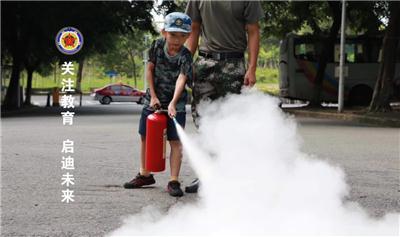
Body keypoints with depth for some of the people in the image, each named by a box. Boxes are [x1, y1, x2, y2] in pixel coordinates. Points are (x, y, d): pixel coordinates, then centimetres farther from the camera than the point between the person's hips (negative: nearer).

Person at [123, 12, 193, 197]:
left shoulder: (185, 56, -18)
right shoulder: (157, 46, -6)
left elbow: (181, 79, -30)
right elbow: (150, 70, 0)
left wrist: (173, 103, -43)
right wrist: (153, 96, -6)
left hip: (176, 104, -4)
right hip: (153, 100, 4)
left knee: (175, 141, -8)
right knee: (145, 137, 11)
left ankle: (174, 181, -6)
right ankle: (145, 175, 28)